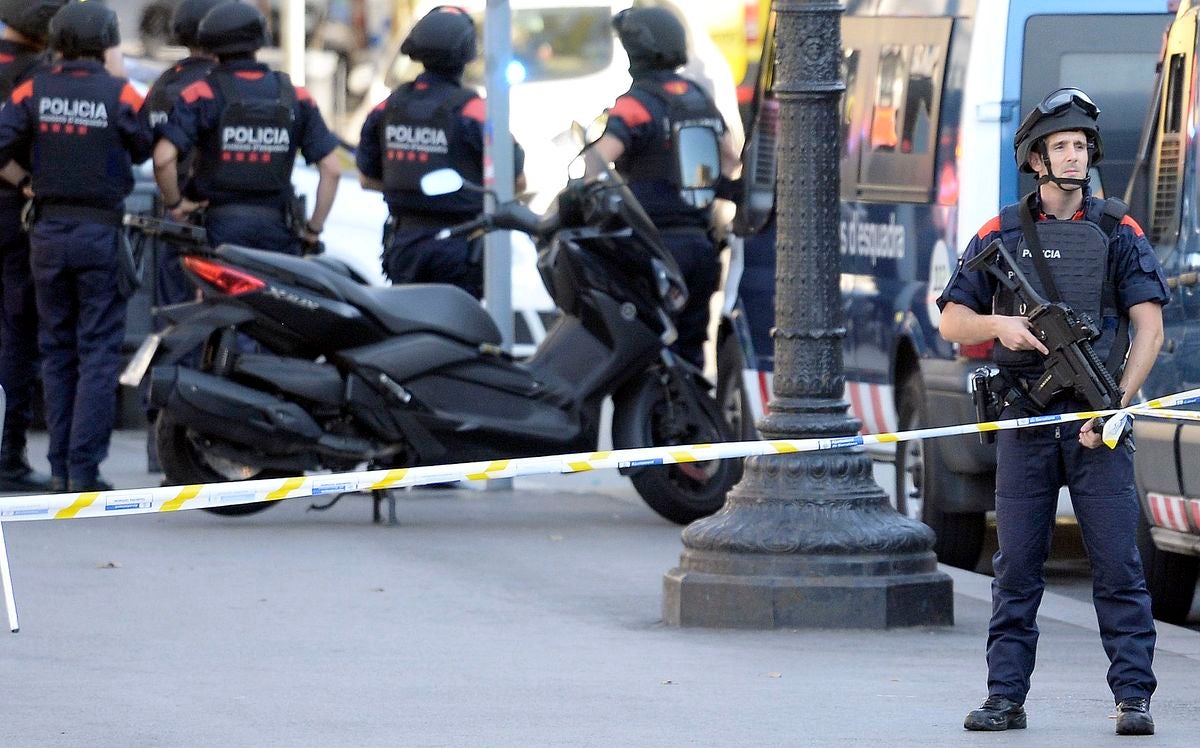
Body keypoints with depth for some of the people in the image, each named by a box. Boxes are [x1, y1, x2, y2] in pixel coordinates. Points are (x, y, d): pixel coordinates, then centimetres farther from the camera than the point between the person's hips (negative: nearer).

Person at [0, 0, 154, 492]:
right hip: (101, 231, -3)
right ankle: (84, 468, -6)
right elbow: (144, 151, -2)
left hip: (47, 230, 3)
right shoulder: (120, 94, -8)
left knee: (56, 350, 11)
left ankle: (60, 469, 11)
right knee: (99, 351, 0)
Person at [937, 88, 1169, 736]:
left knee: (1117, 563, -5)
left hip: (1096, 422, -1)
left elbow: (1149, 326, -1)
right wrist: (999, 325, -12)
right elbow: (952, 321, 10)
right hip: (1025, 421, 1)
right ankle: (1005, 697, 8)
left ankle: (1133, 698, -3)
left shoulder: (1117, 232, 5)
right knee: (1016, 568, 3)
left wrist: (1115, 405, -12)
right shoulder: (1002, 235, 8)